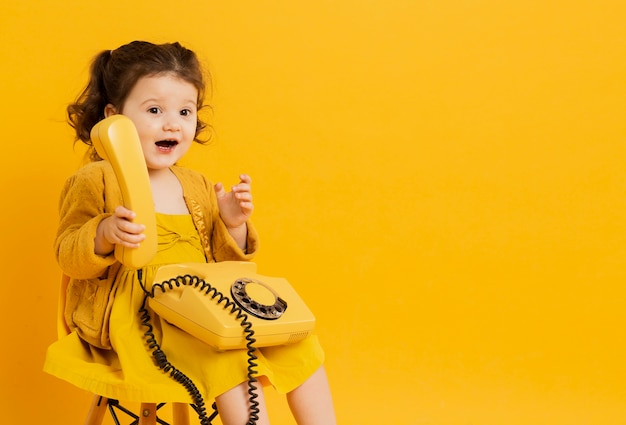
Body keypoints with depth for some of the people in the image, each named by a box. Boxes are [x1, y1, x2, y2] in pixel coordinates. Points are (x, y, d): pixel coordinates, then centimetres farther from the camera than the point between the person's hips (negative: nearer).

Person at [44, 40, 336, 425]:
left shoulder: (197, 187, 14)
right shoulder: (94, 181, -2)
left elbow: (220, 263, 17)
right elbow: (69, 257, -4)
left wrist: (233, 226, -4)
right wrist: (105, 234, -25)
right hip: (137, 309, -6)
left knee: (296, 336, -4)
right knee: (230, 357, -29)